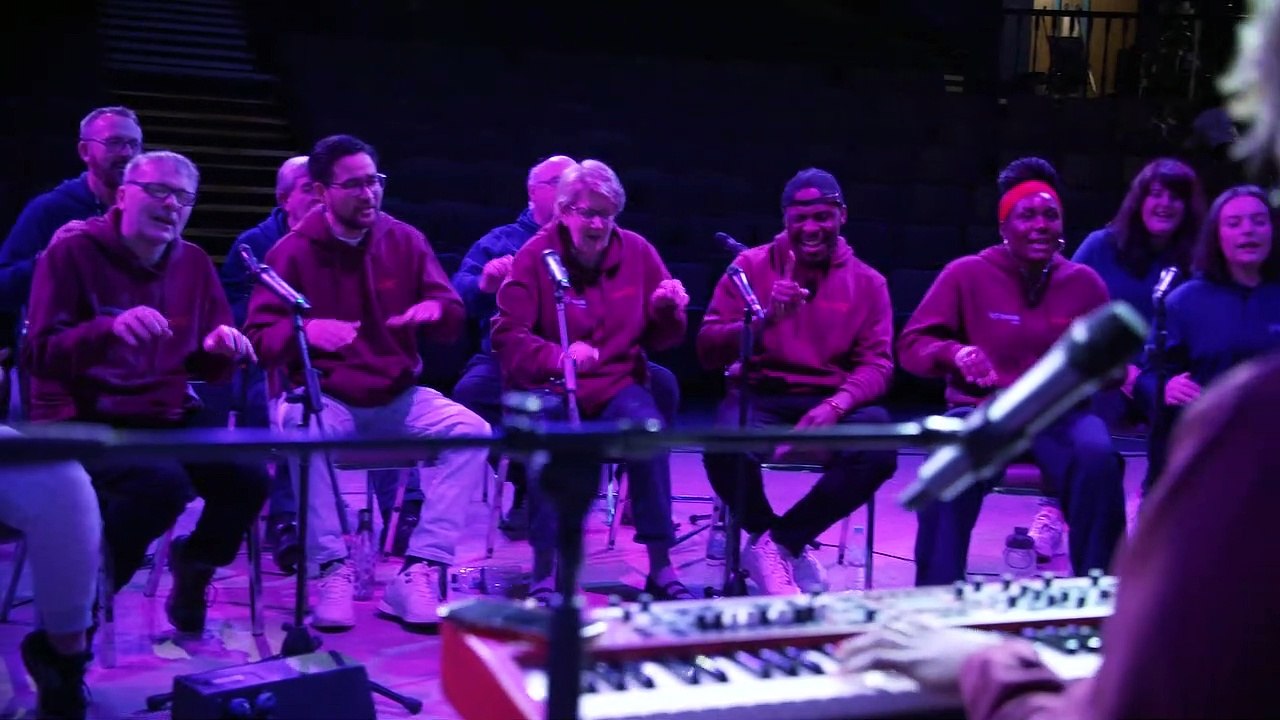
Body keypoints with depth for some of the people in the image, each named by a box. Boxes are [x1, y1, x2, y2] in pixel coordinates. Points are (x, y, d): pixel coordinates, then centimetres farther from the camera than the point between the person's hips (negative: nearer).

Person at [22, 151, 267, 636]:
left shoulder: (194, 263, 9)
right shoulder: (73, 250, -7)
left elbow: (209, 371, 13)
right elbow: (40, 356, -14)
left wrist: (220, 350, -12)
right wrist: (109, 329, -31)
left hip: (166, 421, 5)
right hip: (83, 423, -5)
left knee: (248, 477, -19)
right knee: (163, 482, -33)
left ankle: (193, 568, 14)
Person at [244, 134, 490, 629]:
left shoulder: (404, 240, 4)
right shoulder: (291, 251, -4)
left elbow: (452, 321, 6)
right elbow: (258, 338, -10)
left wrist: (436, 309, -20)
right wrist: (306, 330, -31)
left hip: (398, 398, 3)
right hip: (325, 398, -3)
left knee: (471, 430, -24)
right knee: (301, 428, -38)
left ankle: (420, 574, -24)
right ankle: (333, 570, -25)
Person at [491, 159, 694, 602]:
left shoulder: (637, 251, 5)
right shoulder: (535, 256, -4)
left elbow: (662, 339, 12)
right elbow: (506, 336, -12)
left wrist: (670, 311, -12)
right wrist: (558, 357, -31)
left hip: (617, 382, 2)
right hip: (549, 384, -2)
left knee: (648, 426, -30)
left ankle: (661, 567, -20)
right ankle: (544, 572, -25)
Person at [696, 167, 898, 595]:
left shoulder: (868, 283, 7)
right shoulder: (751, 265, 2)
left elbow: (877, 364, -2)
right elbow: (709, 352, -4)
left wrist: (835, 406, -24)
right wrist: (764, 318, -23)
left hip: (832, 402, 2)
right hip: (759, 397, -1)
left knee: (879, 451, -31)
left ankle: (779, 542, -10)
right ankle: (765, 534, -2)